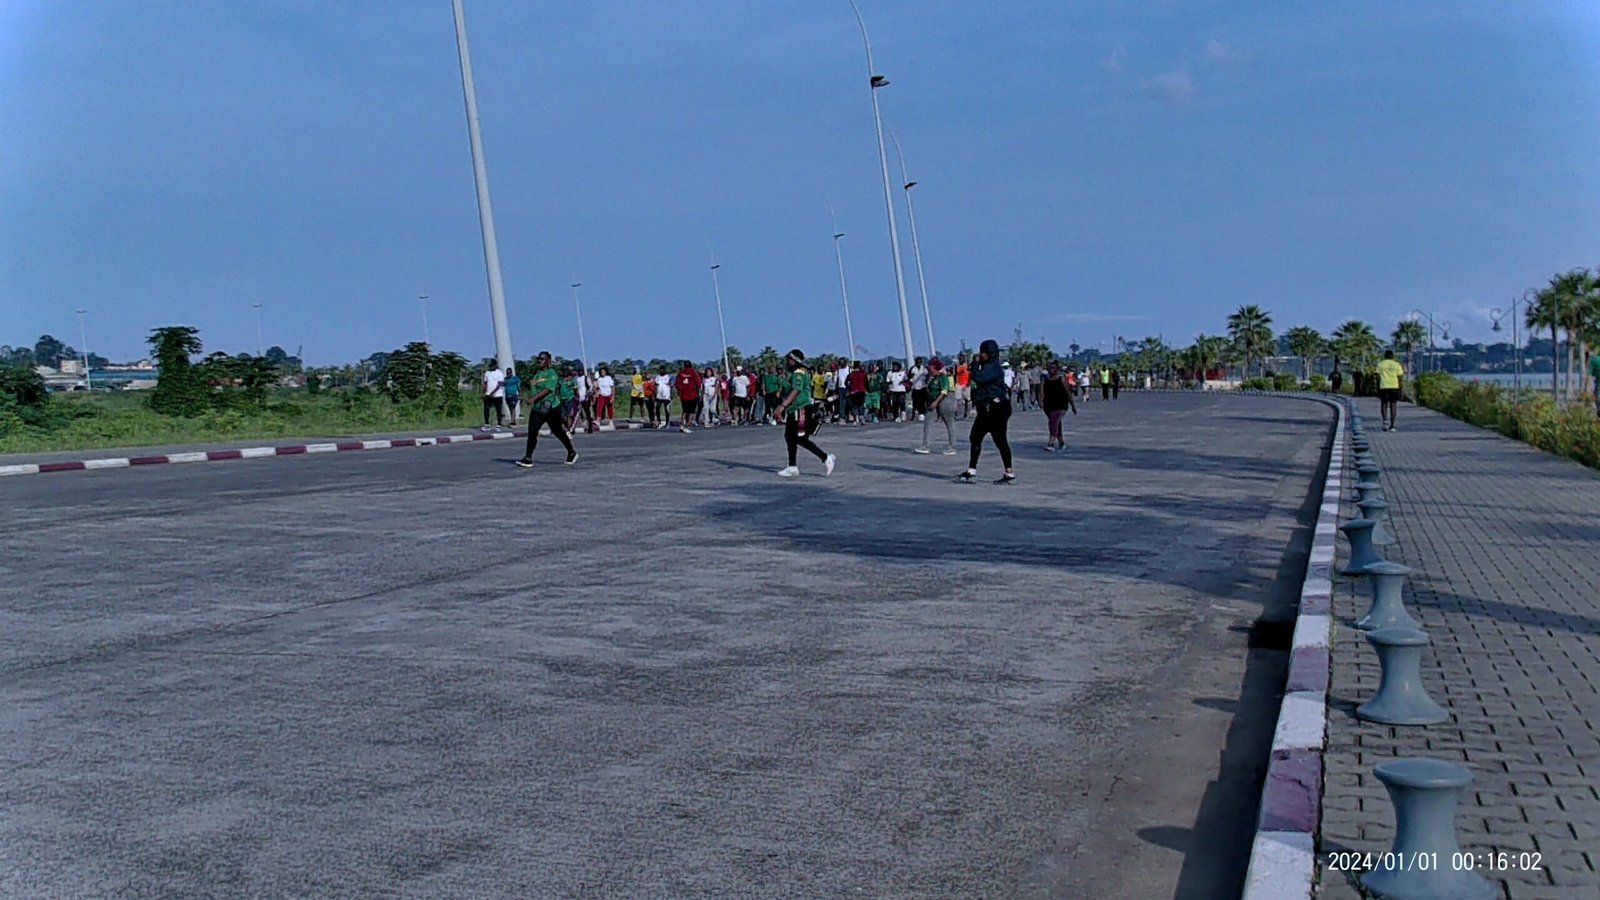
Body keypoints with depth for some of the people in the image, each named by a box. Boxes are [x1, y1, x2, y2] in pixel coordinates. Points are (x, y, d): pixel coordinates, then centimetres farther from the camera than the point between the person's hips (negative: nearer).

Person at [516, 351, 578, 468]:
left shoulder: (551, 373, -9)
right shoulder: (536, 373, 12)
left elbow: (548, 389, -21)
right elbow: (531, 388, 22)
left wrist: (534, 398, -29)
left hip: (551, 408, -6)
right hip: (537, 408, 6)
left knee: (558, 432, 7)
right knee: (532, 432, -8)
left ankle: (572, 453, 26)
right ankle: (528, 458, -8)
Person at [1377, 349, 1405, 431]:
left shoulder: (1380, 364, 4)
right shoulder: (1396, 365, 5)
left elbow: (1378, 376, 1)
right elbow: (1400, 377, 0)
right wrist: (1403, 370, 17)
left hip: (1383, 387, 0)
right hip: (1394, 387, 0)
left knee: (1384, 404, 10)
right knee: (1393, 405, 5)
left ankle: (1385, 419, -17)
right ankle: (1392, 425, 2)